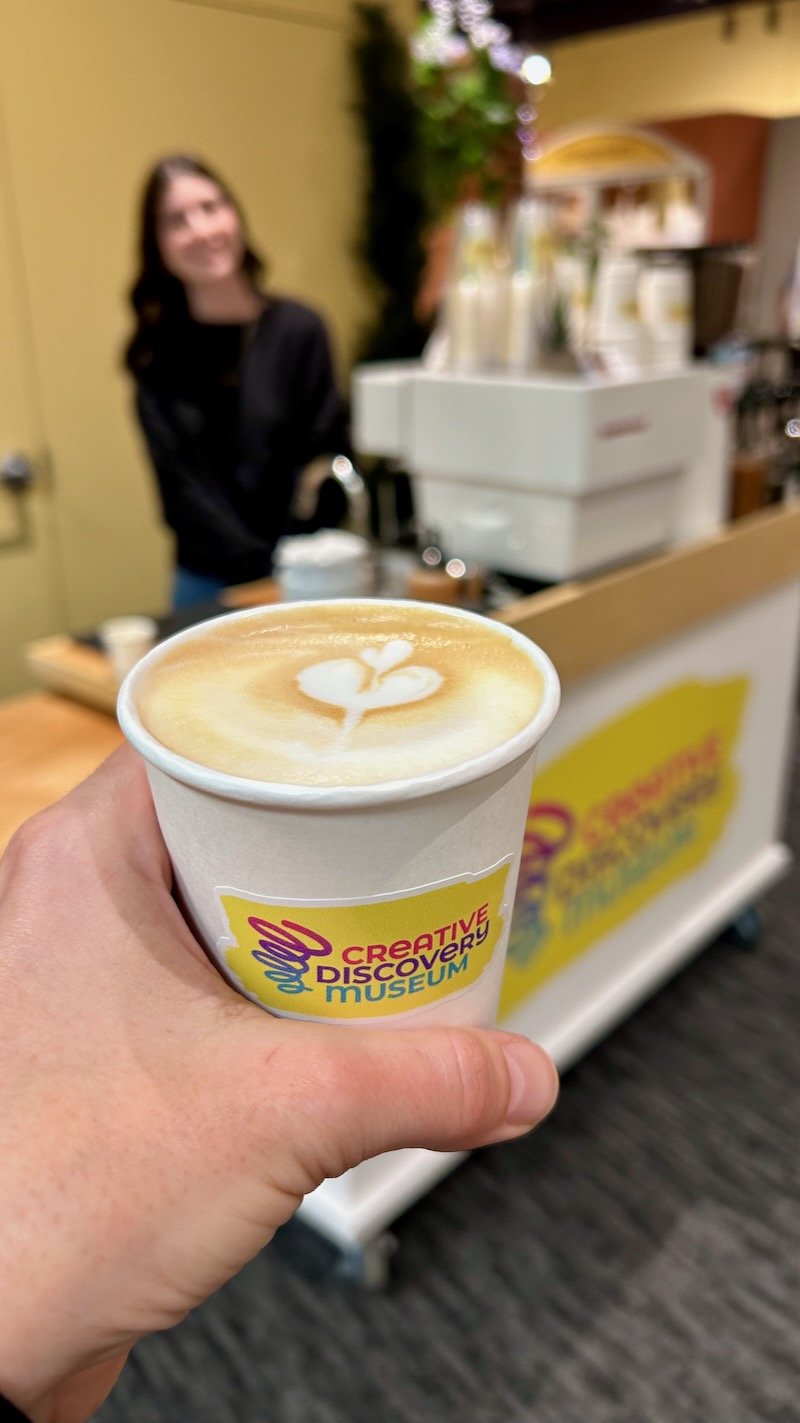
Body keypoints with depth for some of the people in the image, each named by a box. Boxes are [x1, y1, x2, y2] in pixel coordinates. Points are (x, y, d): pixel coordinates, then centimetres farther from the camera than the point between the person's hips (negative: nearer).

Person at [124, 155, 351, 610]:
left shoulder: (299, 329, -4)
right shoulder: (158, 353, -1)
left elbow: (329, 462, -3)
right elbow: (181, 486, -5)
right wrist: (266, 569, -14)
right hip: (207, 581, 1)